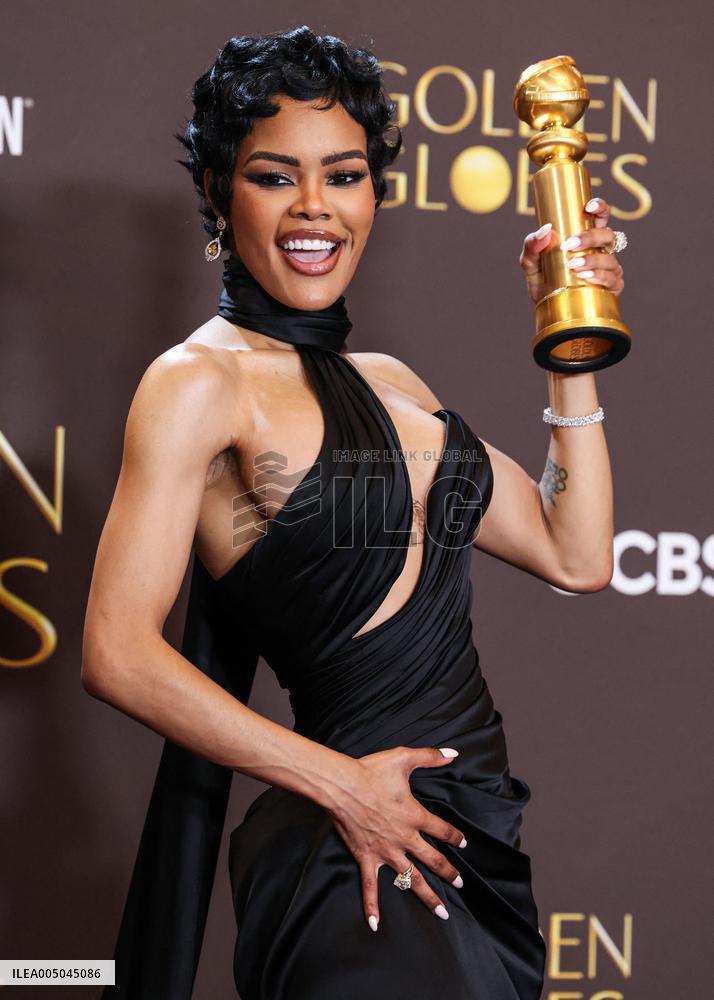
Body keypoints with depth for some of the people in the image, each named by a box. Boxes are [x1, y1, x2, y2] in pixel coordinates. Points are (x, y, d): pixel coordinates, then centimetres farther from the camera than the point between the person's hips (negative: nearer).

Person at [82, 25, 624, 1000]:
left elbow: (576, 555, 13)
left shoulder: (390, 381, 14)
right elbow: (120, 654, -15)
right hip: (353, 853, -7)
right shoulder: (202, 381, -8)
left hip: (478, 837, 7)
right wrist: (340, 783, -14)